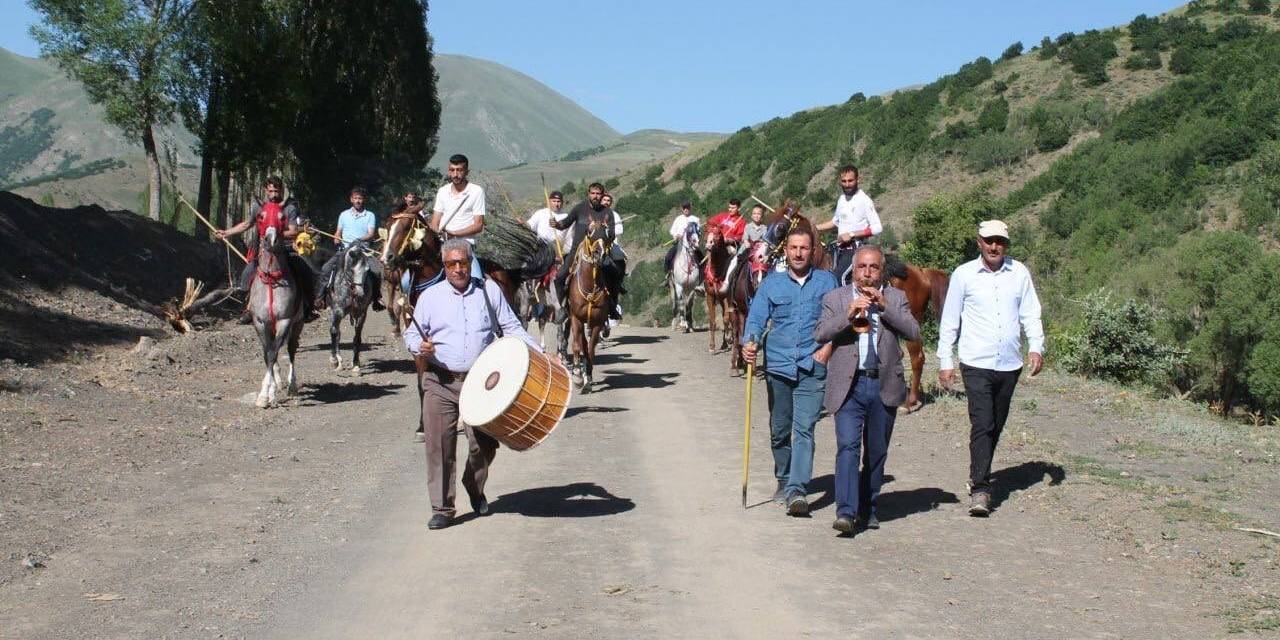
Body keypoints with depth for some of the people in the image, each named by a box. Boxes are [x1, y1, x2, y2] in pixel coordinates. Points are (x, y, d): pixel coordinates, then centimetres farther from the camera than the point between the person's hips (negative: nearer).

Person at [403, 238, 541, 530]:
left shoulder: (489, 290, 8)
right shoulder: (430, 296, 6)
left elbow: (512, 327, 9)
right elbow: (411, 333, 9)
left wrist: (539, 351, -2)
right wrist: (420, 347, -14)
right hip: (440, 382, -1)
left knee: (484, 443, 2)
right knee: (439, 444, -6)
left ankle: (475, 489, 31)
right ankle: (442, 507, 4)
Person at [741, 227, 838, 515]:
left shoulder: (826, 282, 7)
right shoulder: (771, 283, 9)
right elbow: (756, 317, 2)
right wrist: (749, 342, -17)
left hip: (812, 369, -2)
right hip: (778, 365, 2)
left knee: (804, 429, -13)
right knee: (779, 430, 11)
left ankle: (797, 491, -18)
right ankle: (784, 482, 30)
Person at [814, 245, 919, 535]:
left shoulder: (895, 297, 10)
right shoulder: (835, 298, 7)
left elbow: (913, 332, -4)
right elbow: (820, 334, -6)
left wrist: (884, 306, -13)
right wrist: (848, 314, -19)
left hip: (884, 386, 2)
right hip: (849, 386, -2)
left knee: (877, 452, 10)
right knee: (848, 447, -14)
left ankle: (867, 508, 24)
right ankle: (846, 511, -18)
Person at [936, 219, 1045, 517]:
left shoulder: (1020, 273, 6)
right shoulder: (964, 274, 0)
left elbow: (1030, 314, 7)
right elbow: (949, 321, 3)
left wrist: (1036, 347, -8)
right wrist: (945, 361, 0)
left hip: (1010, 365, 3)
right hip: (976, 364, -3)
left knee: (996, 426, 13)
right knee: (981, 425, -12)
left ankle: (980, 476, 29)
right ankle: (980, 488, -12)